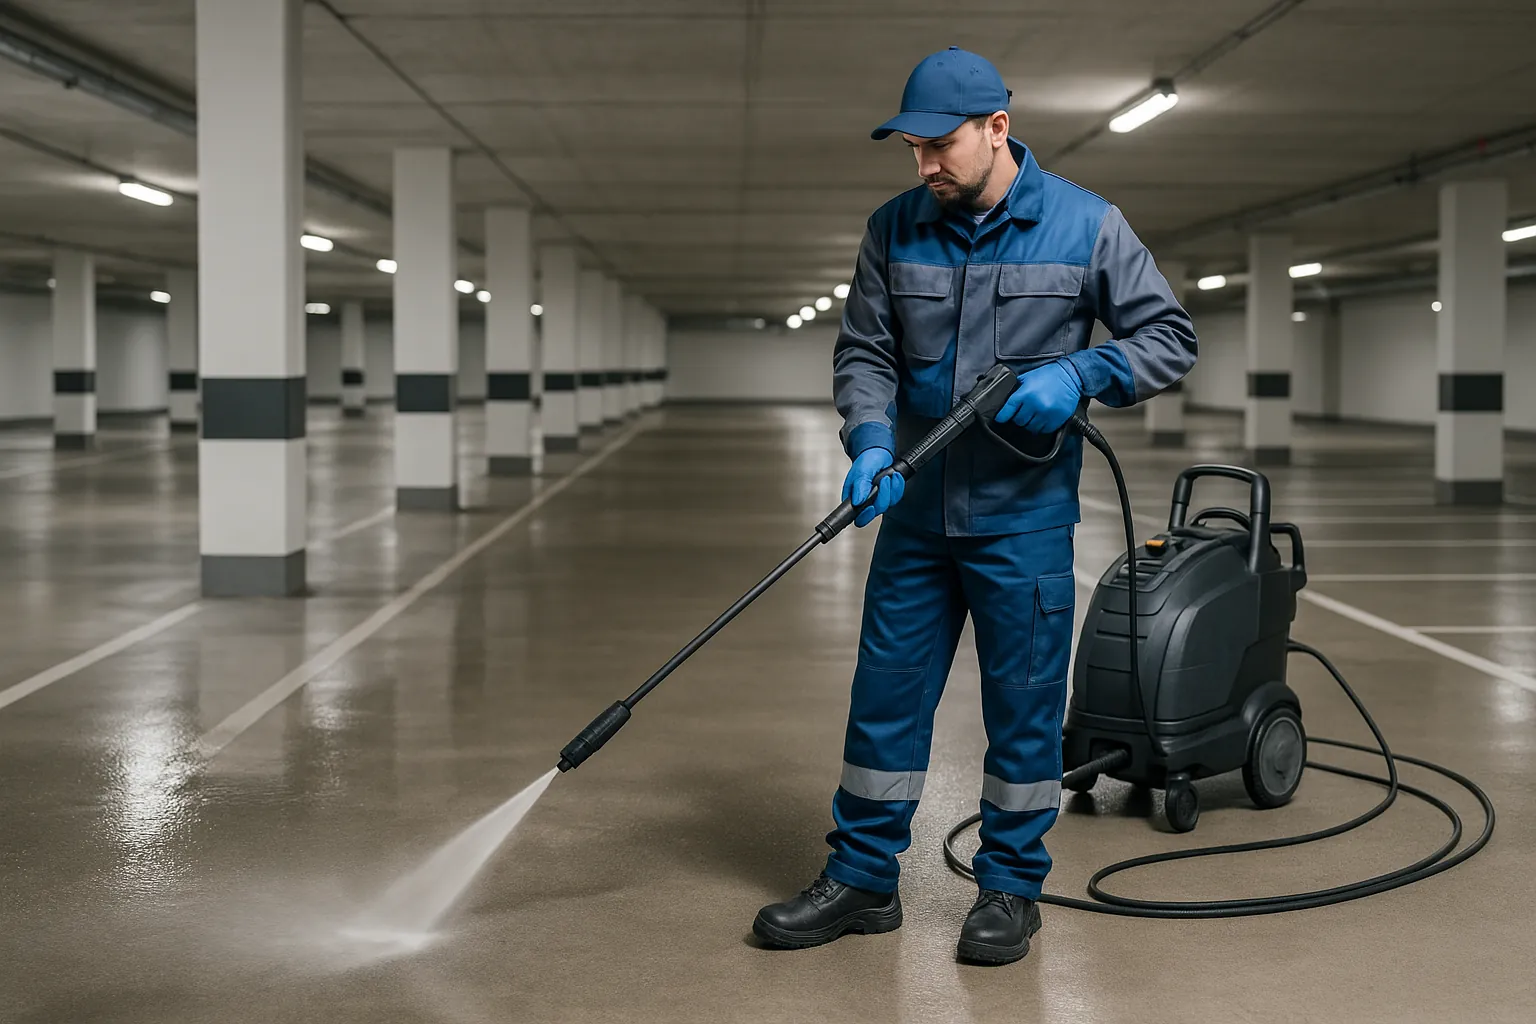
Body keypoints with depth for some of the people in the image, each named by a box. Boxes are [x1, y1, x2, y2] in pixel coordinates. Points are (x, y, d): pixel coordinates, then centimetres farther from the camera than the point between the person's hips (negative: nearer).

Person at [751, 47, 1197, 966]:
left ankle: (1012, 890, 20)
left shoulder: (1085, 226, -5)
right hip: (917, 511, 3)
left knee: (1024, 705, 4)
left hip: (1024, 518, -3)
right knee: (886, 694, 7)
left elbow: (1170, 337, 0)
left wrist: (1077, 375, -17)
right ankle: (863, 881, 20)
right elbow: (864, 352, 6)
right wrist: (872, 441, -13)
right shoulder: (896, 229, 3)